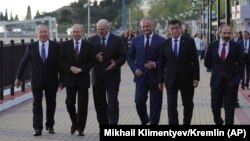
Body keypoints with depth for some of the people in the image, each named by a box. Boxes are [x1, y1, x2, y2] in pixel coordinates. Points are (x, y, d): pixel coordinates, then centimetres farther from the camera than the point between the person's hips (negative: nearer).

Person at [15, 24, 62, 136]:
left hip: (51, 80, 0)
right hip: (37, 81, 0)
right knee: (37, 104, -2)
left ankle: (50, 126, 24)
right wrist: (18, 77, 2)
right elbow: (23, 63, 3)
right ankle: (37, 128, 0)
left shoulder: (56, 46, -2)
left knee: (51, 104, 9)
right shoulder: (31, 47, 0)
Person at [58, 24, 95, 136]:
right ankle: (74, 123, 27)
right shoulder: (65, 45, 4)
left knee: (82, 104, 0)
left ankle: (80, 128, 10)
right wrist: (70, 68, -14)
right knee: (69, 103, 2)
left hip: (83, 78, -1)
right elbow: (61, 60, 2)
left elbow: (92, 61, -1)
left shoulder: (88, 46, 2)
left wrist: (81, 69, -14)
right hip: (70, 79, 1)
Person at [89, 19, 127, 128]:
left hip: (112, 75, -3)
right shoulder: (92, 40, 8)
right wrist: (95, 57, -13)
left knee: (112, 102, -8)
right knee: (99, 102, 8)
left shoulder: (117, 40, 1)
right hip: (97, 77, 3)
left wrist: (116, 63, -18)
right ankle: (103, 125, 19)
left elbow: (123, 56, -1)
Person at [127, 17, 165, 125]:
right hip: (141, 76, 2)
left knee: (155, 105, 4)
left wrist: (155, 64, -16)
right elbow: (130, 57, 11)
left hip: (155, 77, -2)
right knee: (139, 102, -4)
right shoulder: (136, 40, 6)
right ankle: (144, 120, 23)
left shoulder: (161, 40, -3)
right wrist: (135, 69, -4)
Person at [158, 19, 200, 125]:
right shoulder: (165, 44, 4)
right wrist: (161, 80, 6)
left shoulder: (189, 41, -2)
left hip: (187, 79, -1)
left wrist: (196, 77, -8)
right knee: (171, 107, -2)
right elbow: (162, 64, 7)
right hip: (171, 80, 1)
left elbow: (195, 61, -2)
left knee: (188, 105, 10)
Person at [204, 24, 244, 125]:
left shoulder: (236, 46, -3)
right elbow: (207, 63, 11)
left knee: (229, 109, 1)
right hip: (216, 81, 2)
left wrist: (238, 77, -1)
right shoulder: (212, 46, 0)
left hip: (231, 82, -2)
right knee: (215, 106, 10)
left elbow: (241, 64, 4)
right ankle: (218, 121, 37)